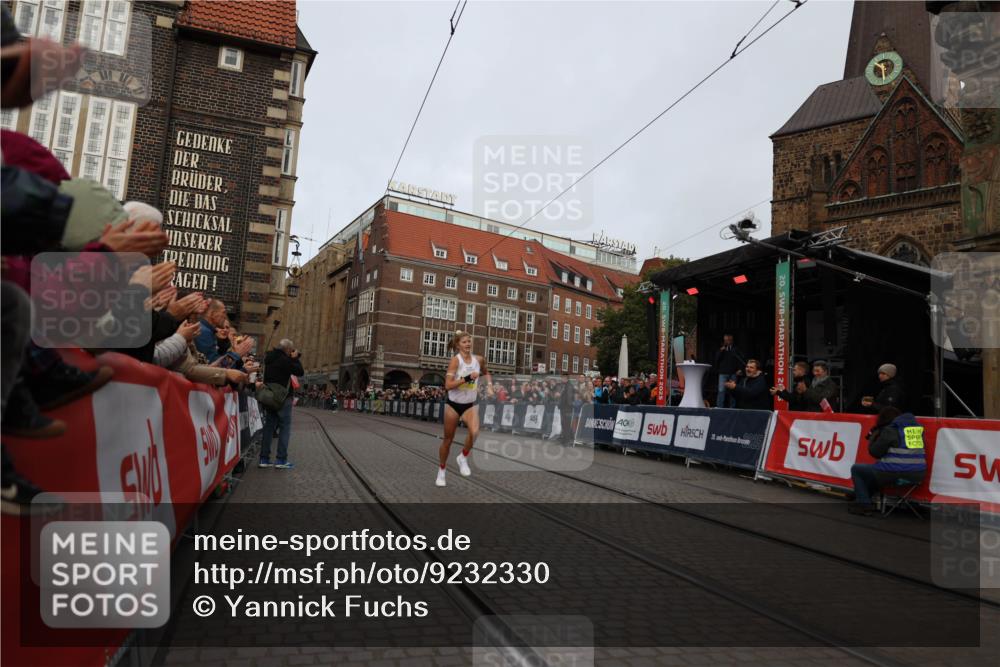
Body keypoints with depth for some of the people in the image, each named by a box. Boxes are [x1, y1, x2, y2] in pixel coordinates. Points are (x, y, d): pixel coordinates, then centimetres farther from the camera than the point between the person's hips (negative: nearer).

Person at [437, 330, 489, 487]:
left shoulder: (479, 360, -2)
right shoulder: (455, 360, -15)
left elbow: (485, 373, 21)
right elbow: (448, 385, -22)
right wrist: (467, 378, -30)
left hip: (470, 405, 2)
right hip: (453, 404, -2)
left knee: (475, 431, -27)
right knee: (448, 439, 10)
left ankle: (463, 458, 0)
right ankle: (442, 470, 32)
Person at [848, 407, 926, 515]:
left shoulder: (890, 430, -9)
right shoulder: (918, 427, 14)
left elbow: (875, 452, -4)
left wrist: (873, 436, 12)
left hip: (895, 474, -8)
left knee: (856, 469, 13)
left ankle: (864, 504, 7)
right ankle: (863, 497, 34)